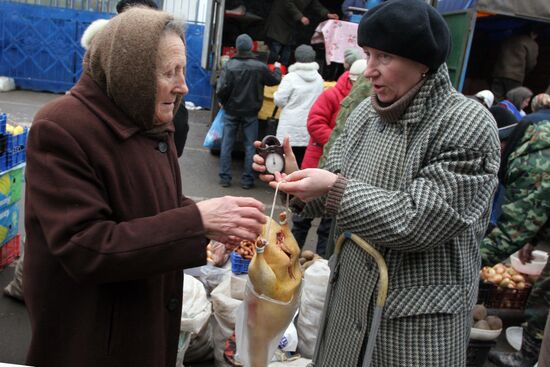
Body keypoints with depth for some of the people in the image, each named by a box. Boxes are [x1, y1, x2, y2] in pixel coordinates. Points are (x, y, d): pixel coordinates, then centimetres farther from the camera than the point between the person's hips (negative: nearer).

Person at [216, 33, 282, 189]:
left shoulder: (229, 66, -12)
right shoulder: (260, 67, -9)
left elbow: (221, 90, -15)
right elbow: (275, 80, 8)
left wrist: (223, 102, 5)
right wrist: (277, 69, 29)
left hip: (231, 112, 0)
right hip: (250, 113, 0)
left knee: (227, 144, 9)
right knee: (250, 146, 8)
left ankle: (225, 177, 11)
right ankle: (247, 179, 10)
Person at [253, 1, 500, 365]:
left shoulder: (468, 125, -16)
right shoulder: (366, 113, 2)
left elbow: (421, 222, -22)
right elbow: (337, 184, 6)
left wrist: (335, 189, -27)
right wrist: (297, 178, -13)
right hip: (351, 291, 6)